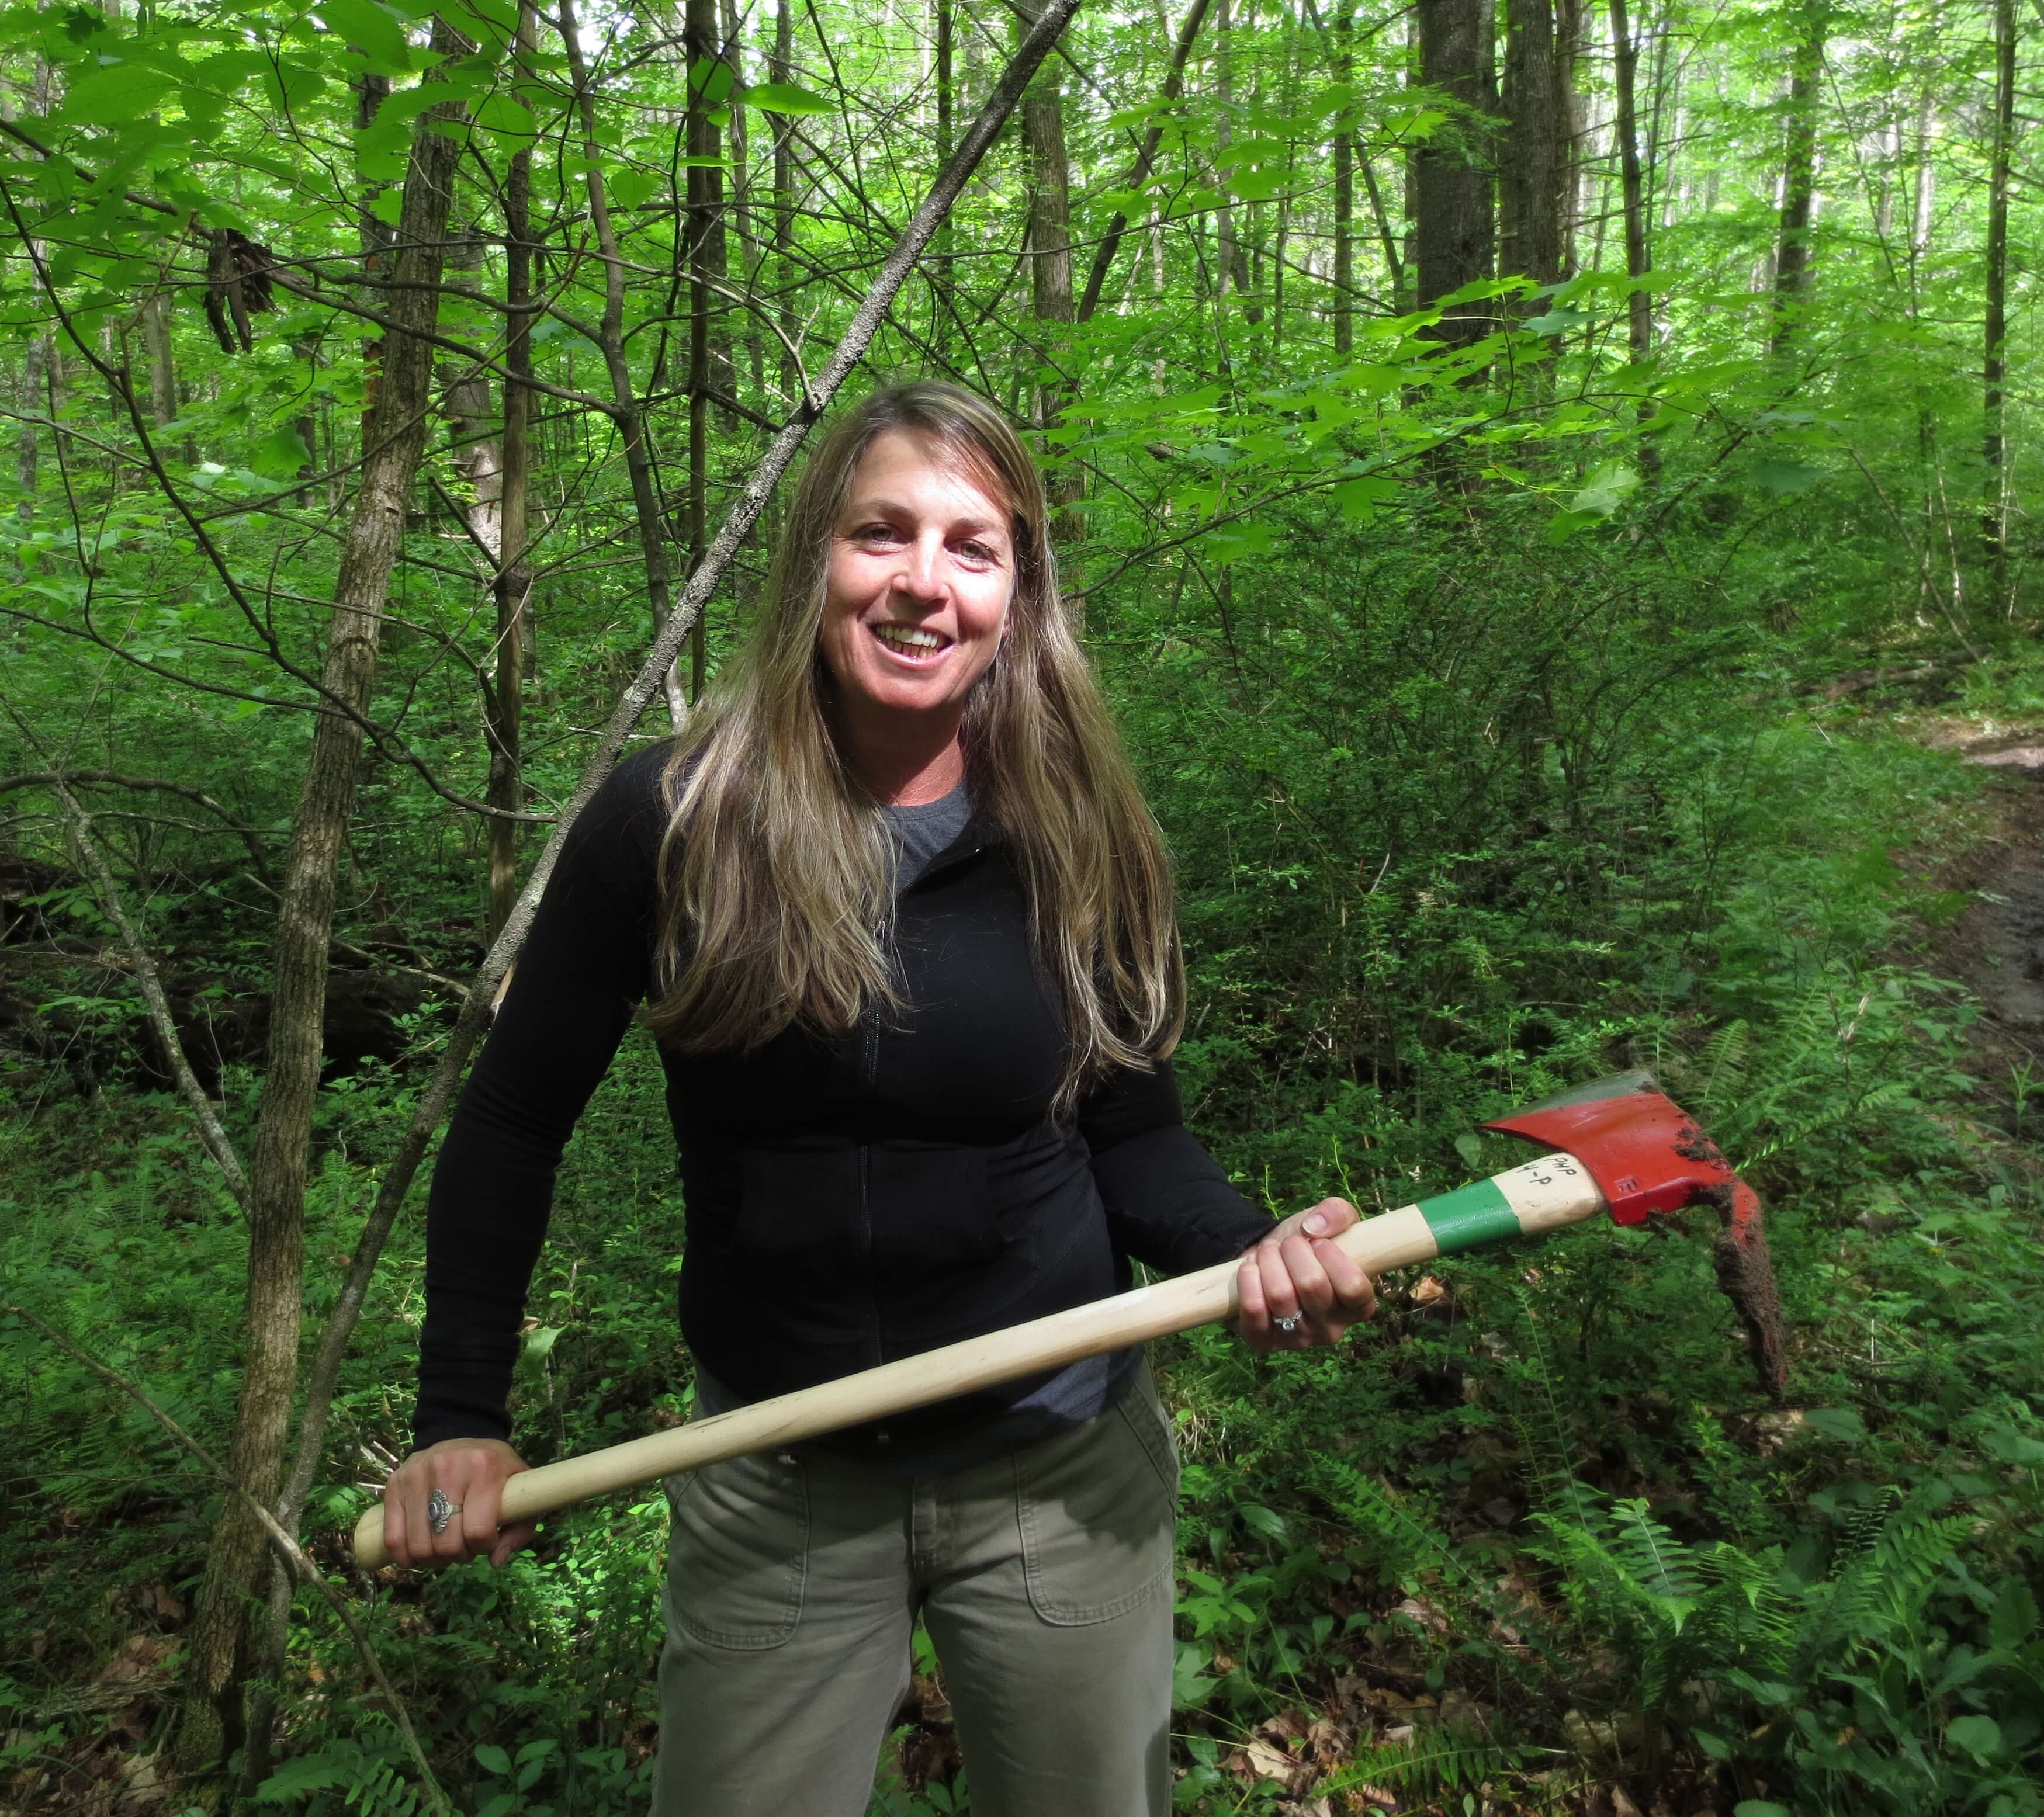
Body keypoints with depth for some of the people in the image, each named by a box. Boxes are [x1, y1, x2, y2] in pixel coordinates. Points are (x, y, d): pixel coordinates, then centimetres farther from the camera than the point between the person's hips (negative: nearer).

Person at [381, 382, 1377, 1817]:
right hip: (774, 1492, 0)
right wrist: (461, 1418, -5)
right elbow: (513, 1126, -2)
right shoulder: (670, 823, -11)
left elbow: (1137, 1138, 0)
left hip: (1061, 1471, 1)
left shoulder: (1085, 838, -8)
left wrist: (1253, 1248, -20)